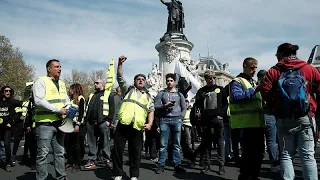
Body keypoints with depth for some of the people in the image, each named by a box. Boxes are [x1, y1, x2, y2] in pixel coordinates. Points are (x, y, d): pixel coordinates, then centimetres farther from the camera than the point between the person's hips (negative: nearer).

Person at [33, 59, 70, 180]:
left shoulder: (61, 84, 15)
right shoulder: (41, 82, -7)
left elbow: (66, 100, 21)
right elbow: (38, 101, -19)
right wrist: (58, 110, -20)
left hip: (59, 123, 7)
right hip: (45, 123, -7)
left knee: (60, 152, 13)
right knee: (43, 153, -1)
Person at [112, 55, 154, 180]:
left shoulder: (148, 97, 21)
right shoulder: (128, 89, 17)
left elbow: (151, 111, 13)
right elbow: (120, 77, 6)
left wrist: (150, 123, -3)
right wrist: (120, 64, -7)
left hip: (137, 127, 1)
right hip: (123, 124, -1)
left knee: (135, 151, 6)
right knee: (118, 149, 1)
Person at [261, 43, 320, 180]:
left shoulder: (274, 71, -1)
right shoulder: (309, 69, 4)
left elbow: (265, 92, -9)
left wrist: (274, 108, 6)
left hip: (283, 120, 0)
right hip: (306, 118, 1)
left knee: (286, 155, 9)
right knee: (308, 155, 7)